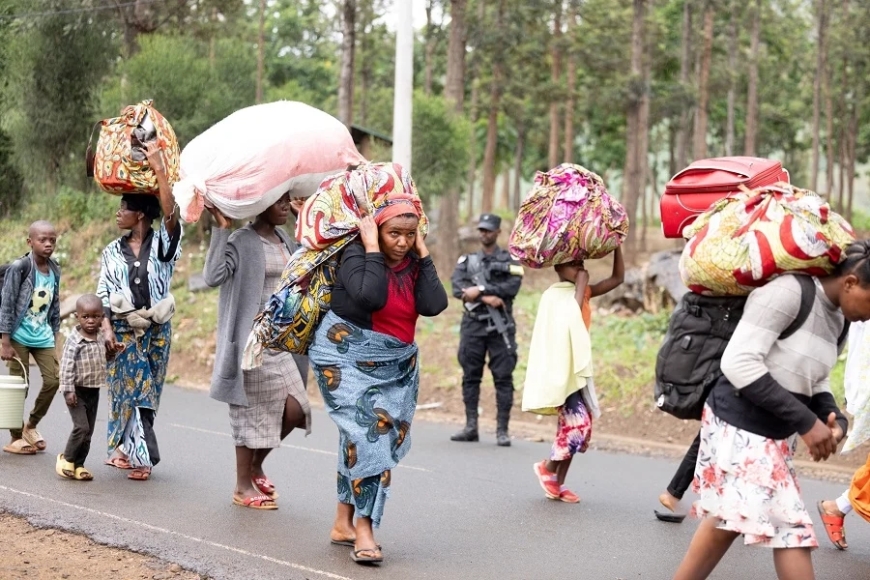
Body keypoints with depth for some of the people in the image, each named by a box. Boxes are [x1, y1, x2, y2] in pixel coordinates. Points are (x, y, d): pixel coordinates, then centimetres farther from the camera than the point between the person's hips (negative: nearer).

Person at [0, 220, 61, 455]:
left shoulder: (55, 270, 5)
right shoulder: (19, 267, -12)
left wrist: (54, 336, 13)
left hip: (43, 337, 5)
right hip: (19, 336, -5)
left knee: (54, 379, -1)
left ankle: (31, 425, 20)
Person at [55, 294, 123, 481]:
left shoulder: (100, 338, 6)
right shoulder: (74, 340, -15)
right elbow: (66, 366, -18)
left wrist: (114, 351, 4)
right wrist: (68, 390, -22)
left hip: (94, 391, 7)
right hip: (77, 391, -7)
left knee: (88, 431, 9)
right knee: (81, 427, -14)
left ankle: (78, 465, 17)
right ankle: (67, 459, 4)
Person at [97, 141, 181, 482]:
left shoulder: (162, 244, -1)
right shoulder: (113, 252, 7)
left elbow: (171, 215, -20)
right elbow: (103, 294, 4)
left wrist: (158, 169, -24)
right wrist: (106, 327, -11)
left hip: (156, 330, -1)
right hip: (123, 330, 1)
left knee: (143, 390, 4)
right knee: (130, 390, -2)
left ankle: (128, 450, 14)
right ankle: (140, 455, 4)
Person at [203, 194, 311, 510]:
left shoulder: (283, 238, 10)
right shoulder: (241, 241, -12)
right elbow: (214, 276, -26)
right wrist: (220, 228, -27)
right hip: (253, 342, -7)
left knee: (294, 409, 3)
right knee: (253, 411, 1)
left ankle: (255, 464, 25)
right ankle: (243, 486, 15)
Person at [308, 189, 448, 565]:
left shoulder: (414, 263, 1)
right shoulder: (357, 254, -14)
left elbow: (434, 305, -15)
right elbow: (370, 296, -32)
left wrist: (422, 253, -12)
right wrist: (372, 247, -24)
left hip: (395, 364, 6)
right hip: (347, 356, -6)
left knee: (363, 438, 7)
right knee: (367, 432, -17)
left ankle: (345, 523, 15)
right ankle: (363, 530, -15)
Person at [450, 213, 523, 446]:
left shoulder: (510, 260, 7)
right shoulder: (467, 261, 14)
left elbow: (512, 287, -10)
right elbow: (457, 288, -3)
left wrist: (480, 290, -16)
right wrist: (486, 297, -15)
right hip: (473, 325, 3)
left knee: (503, 378, -4)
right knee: (470, 377, 5)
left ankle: (502, 430, -3)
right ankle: (471, 427, 11)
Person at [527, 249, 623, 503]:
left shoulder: (583, 292, 11)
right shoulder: (554, 296, -10)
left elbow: (617, 278, 6)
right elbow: (573, 314, -29)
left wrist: (615, 246, -3)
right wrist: (582, 282, -19)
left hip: (579, 367, 8)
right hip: (561, 368, -8)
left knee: (575, 425, 8)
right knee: (578, 424, -15)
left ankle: (557, 482, 15)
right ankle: (548, 467, 6)